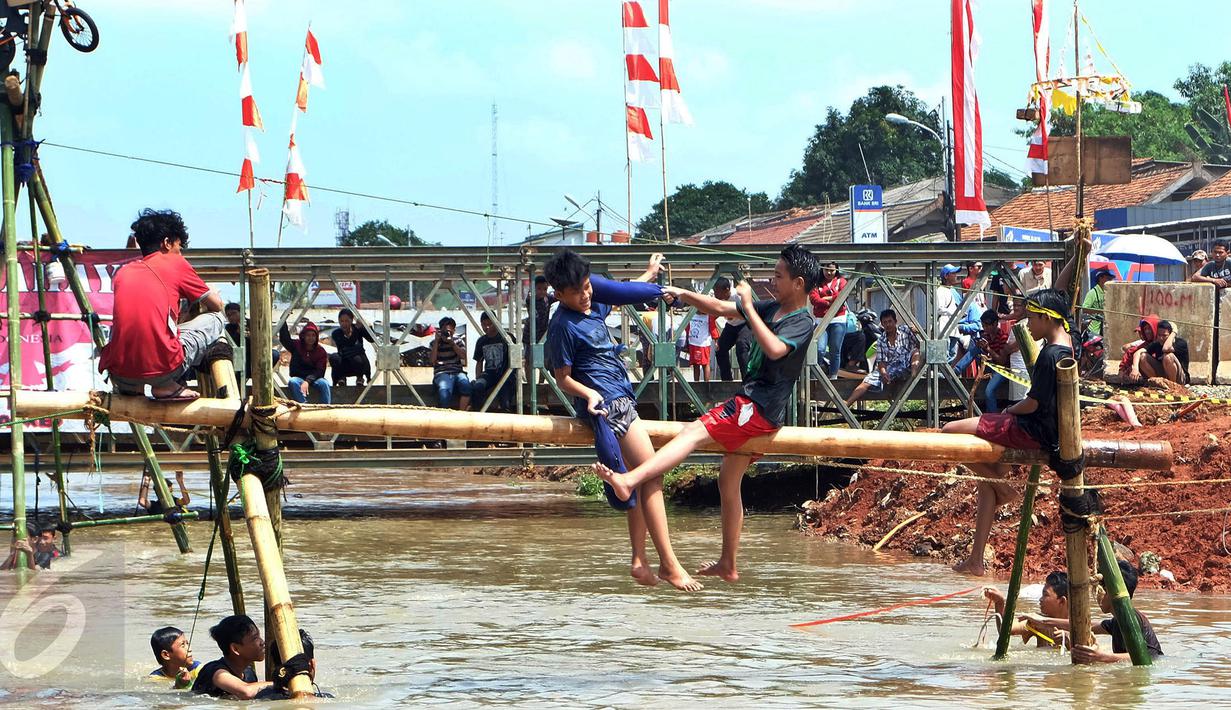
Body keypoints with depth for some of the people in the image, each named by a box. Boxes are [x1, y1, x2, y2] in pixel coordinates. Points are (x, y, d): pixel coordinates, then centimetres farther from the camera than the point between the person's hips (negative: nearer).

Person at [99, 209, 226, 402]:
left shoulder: (123, 272, 19)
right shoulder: (175, 262, 8)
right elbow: (216, 305, 21)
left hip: (118, 373, 5)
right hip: (160, 367, -5)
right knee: (215, 319, 18)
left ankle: (130, 387, 14)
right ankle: (169, 386, 3)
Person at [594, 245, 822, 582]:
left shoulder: (802, 322, -11)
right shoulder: (772, 308, 14)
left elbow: (775, 349, -32)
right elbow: (720, 308, 21)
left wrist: (748, 306, -26)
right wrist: (684, 295, 9)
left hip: (759, 409, -10)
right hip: (752, 406, 10)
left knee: (694, 431, -25)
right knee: (729, 481, 14)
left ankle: (629, 480, -40)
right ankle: (728, 565, 21)